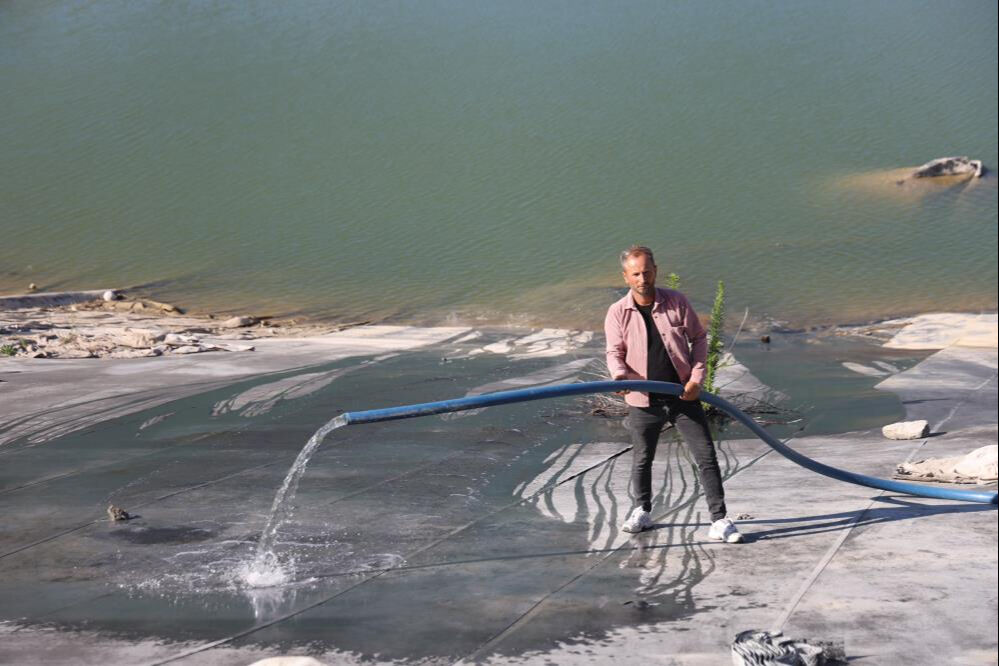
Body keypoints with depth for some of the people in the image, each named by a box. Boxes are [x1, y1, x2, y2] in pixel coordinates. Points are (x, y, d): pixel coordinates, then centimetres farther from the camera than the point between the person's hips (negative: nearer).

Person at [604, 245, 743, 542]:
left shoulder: (676, 302, -2)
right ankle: (642, 512, 36)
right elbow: (614, 353, -9)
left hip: (683, 396, 0)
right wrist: (621, 375, -31)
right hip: (644, 401, 0)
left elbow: (699, 339, 6)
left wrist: (696, 378, -5)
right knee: (641, 460, 14)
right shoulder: (617, 313, -4)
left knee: (706, 457, -3)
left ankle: (719, 521, 2)